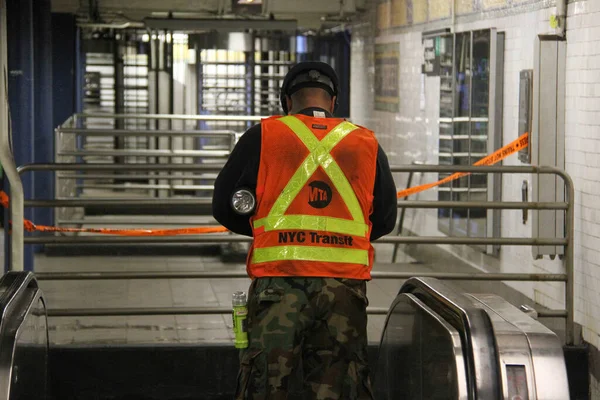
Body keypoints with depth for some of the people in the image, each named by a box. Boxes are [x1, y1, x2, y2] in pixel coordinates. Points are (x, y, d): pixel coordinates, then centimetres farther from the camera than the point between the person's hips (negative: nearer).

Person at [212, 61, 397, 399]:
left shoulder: (263, 136, 4)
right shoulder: (367, 143, 10)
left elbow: (225, 207, 7)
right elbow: (385, 219, 16)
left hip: (278, 281, -1)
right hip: (345, 286, 2)